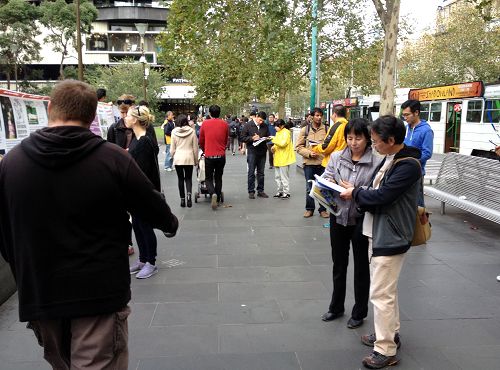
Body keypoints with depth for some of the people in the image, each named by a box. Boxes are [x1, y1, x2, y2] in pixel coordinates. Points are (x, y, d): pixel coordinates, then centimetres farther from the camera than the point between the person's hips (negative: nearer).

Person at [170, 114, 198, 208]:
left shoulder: (174, 132, -3)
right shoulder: (192, 131, -3)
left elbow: (172, 148, 1)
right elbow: (195, 147, 1)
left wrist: (173, 156, 18)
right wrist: (196, 160, 11)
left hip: (178, 158, 0)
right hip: (189, 158, 0)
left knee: (180, 179, 11)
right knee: (188, 178, 11)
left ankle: (182, 199, 10)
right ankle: (189, 194, -14)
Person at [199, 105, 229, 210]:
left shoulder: (205, 124, -4)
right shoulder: (224, 124, 0)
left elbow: (201, 141, 7)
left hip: (209, 156, -2)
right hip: (221, 156, 2)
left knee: (208, 178, 7)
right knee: (218, 178, 15)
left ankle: (213, 194, -19)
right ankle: (218, 199, 18)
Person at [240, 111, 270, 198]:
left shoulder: (265, 126, 9)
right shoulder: (248, 125, -2)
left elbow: (268, 137, 18)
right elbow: (242, 138, -4)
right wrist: (252, 138, -17)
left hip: (262, 152, 4)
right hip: (252, 152, -4)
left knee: (261, 173, 9)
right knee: (251, 173, 0)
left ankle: (260, 191, 18)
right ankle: (251, 191, 6)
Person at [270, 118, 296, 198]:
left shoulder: (286, 132, -11)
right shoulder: (278, 132, 16)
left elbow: (283, 143, -22)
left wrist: (274, 140, -18)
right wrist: (273, 147, 6)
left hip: (284, 158, -9)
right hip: (278, 158, 9)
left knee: (284, 176, -4)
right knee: (277, 176, 13)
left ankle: (286, 192, 4)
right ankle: (280, 191, 22)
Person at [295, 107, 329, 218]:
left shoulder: (326, 129, 3)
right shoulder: (305, 130, 3)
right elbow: (298, 146, 1)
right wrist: (309, 153, -11)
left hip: (323, 163, 0)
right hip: (309, 163, 0)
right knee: (309, 188, 9)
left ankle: (323, 209, 21)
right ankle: (309, 209, 23)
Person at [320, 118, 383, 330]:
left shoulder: (377, 162, -13)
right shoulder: (336, 157, -1)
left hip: (361, 220, -4)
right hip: (338, 217, 4)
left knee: (361, 267, 13)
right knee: (339, 264, 19)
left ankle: (359, 313, 32)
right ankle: (336, 307, 39)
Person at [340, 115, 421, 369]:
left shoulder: (408, 165, -20)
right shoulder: (390, 158, 9)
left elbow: (381, 196, -24)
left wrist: (355, 193, -9)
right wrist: (357, 192, -1)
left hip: (390, 237, -10)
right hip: (378, 231, 10)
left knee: (381, 294, -3)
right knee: (386, 289, 21)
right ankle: (389, 333, 37)